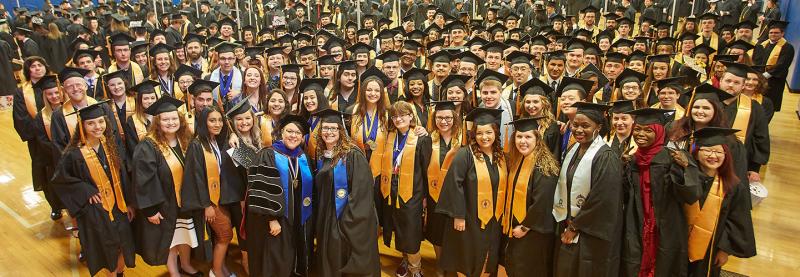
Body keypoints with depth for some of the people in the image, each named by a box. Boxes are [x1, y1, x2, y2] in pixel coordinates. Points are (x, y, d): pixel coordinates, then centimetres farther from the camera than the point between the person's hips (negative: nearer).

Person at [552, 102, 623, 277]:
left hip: (591, 235, -7)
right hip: (567, 228, 7)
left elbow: (602, 201, -19)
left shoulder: (606, 157, -17)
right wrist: (566, 223, 2)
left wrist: (575, 226, -11)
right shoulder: (572, 150, 5)